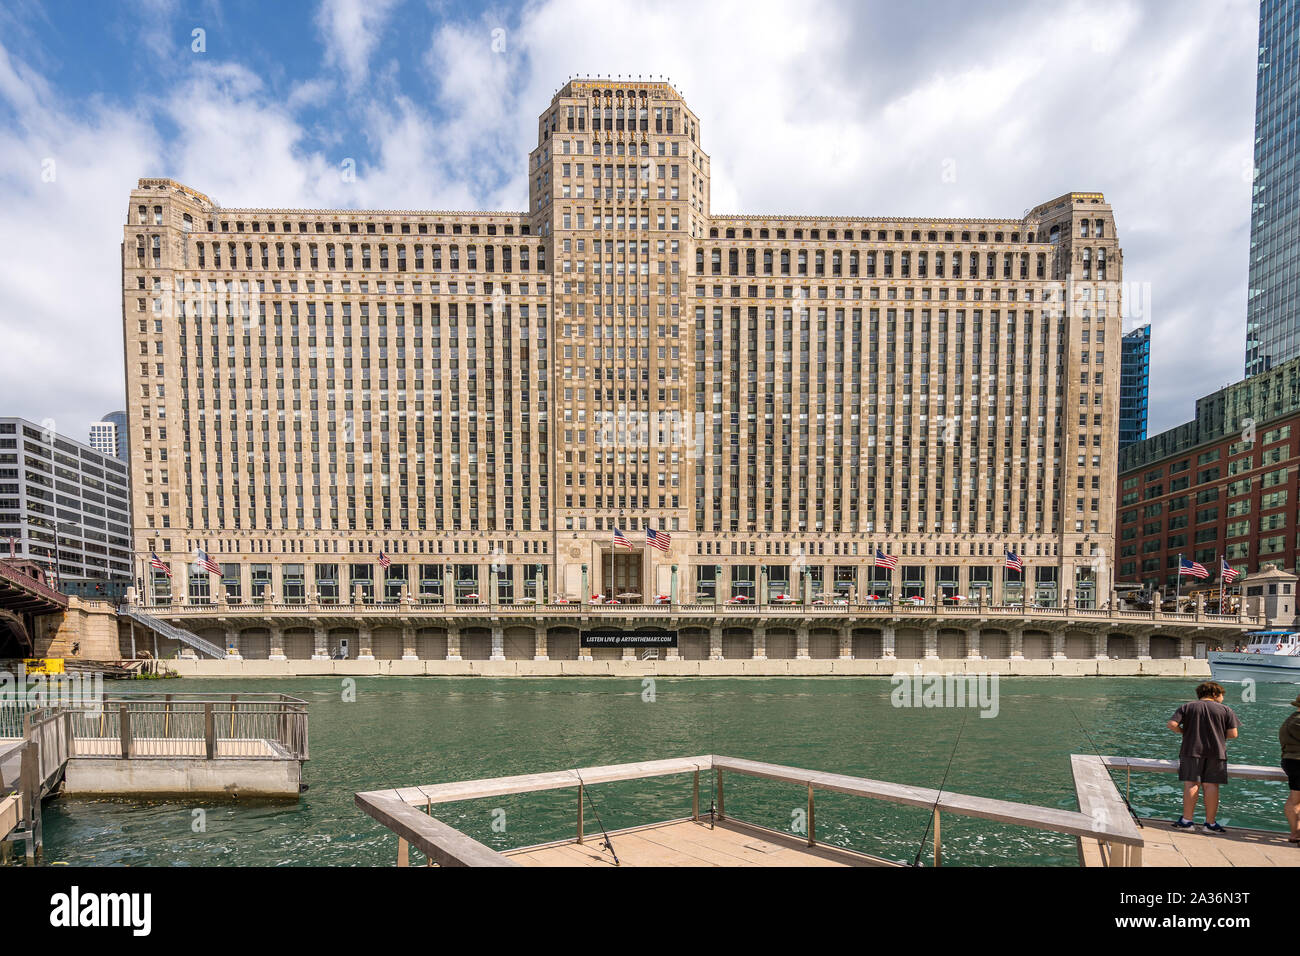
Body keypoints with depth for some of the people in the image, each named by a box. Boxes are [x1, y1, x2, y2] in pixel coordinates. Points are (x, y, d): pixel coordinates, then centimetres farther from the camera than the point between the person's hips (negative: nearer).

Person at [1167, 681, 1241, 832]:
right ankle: (1210, 822, 8)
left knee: (1191, 784, 1)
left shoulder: (1187, 706, 6)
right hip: (1216, 752, 0)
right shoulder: (1225, 710, 5)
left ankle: (1186, 820, -1)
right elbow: (1233, 734, -1)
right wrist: (1219, 734, 18)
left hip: (1191, 750, 0)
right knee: (1211, 785, 4)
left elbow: (1172, 724, -6)